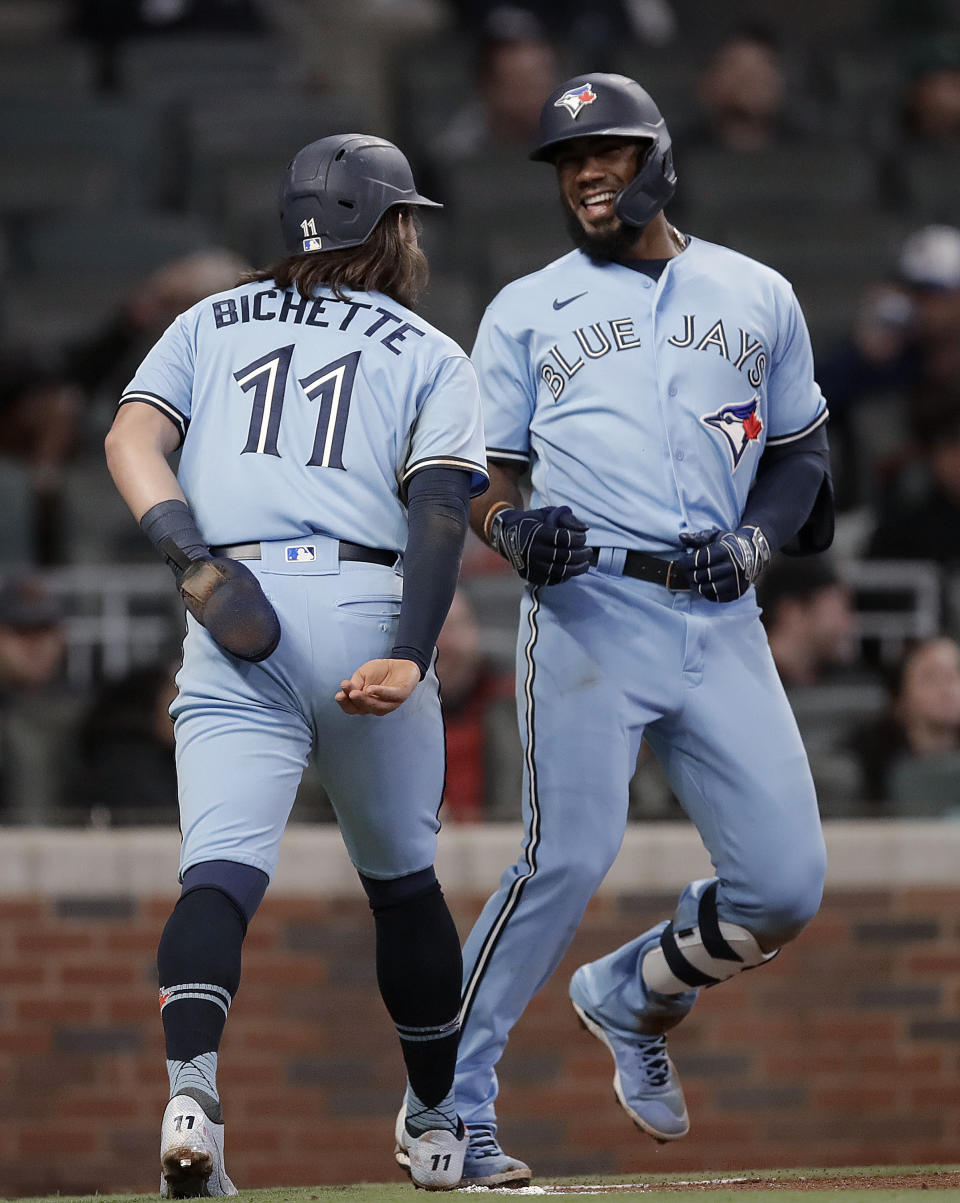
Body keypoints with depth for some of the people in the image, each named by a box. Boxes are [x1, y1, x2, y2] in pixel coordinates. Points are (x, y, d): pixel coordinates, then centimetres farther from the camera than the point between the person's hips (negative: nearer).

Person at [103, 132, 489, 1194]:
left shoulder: (211, 322, 21)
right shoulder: (430, 355, 14)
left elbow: (131, 437, 3)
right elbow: (438, 507, -2)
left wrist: (192, 557, -8)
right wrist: (410, 658, -11)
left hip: (230, 625, 1)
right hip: (367, 615, -1)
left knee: (221, 867, -11)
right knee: (401, 876, 16)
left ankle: (190, 1086, -35)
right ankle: (438, 1117, 27)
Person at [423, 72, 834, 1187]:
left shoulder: (758, 297, 16)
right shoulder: (523, 311, 12)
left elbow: (802, 454, 20)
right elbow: (482, 477, 11)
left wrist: (759, 541, 0)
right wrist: (511, 527, -13)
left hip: (720, 625, 3)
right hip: (590, 608, -3)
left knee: (784, 887, -3)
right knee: (565, 860, -17)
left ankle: (630, 996, 26)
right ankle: (452, 1103, -9)